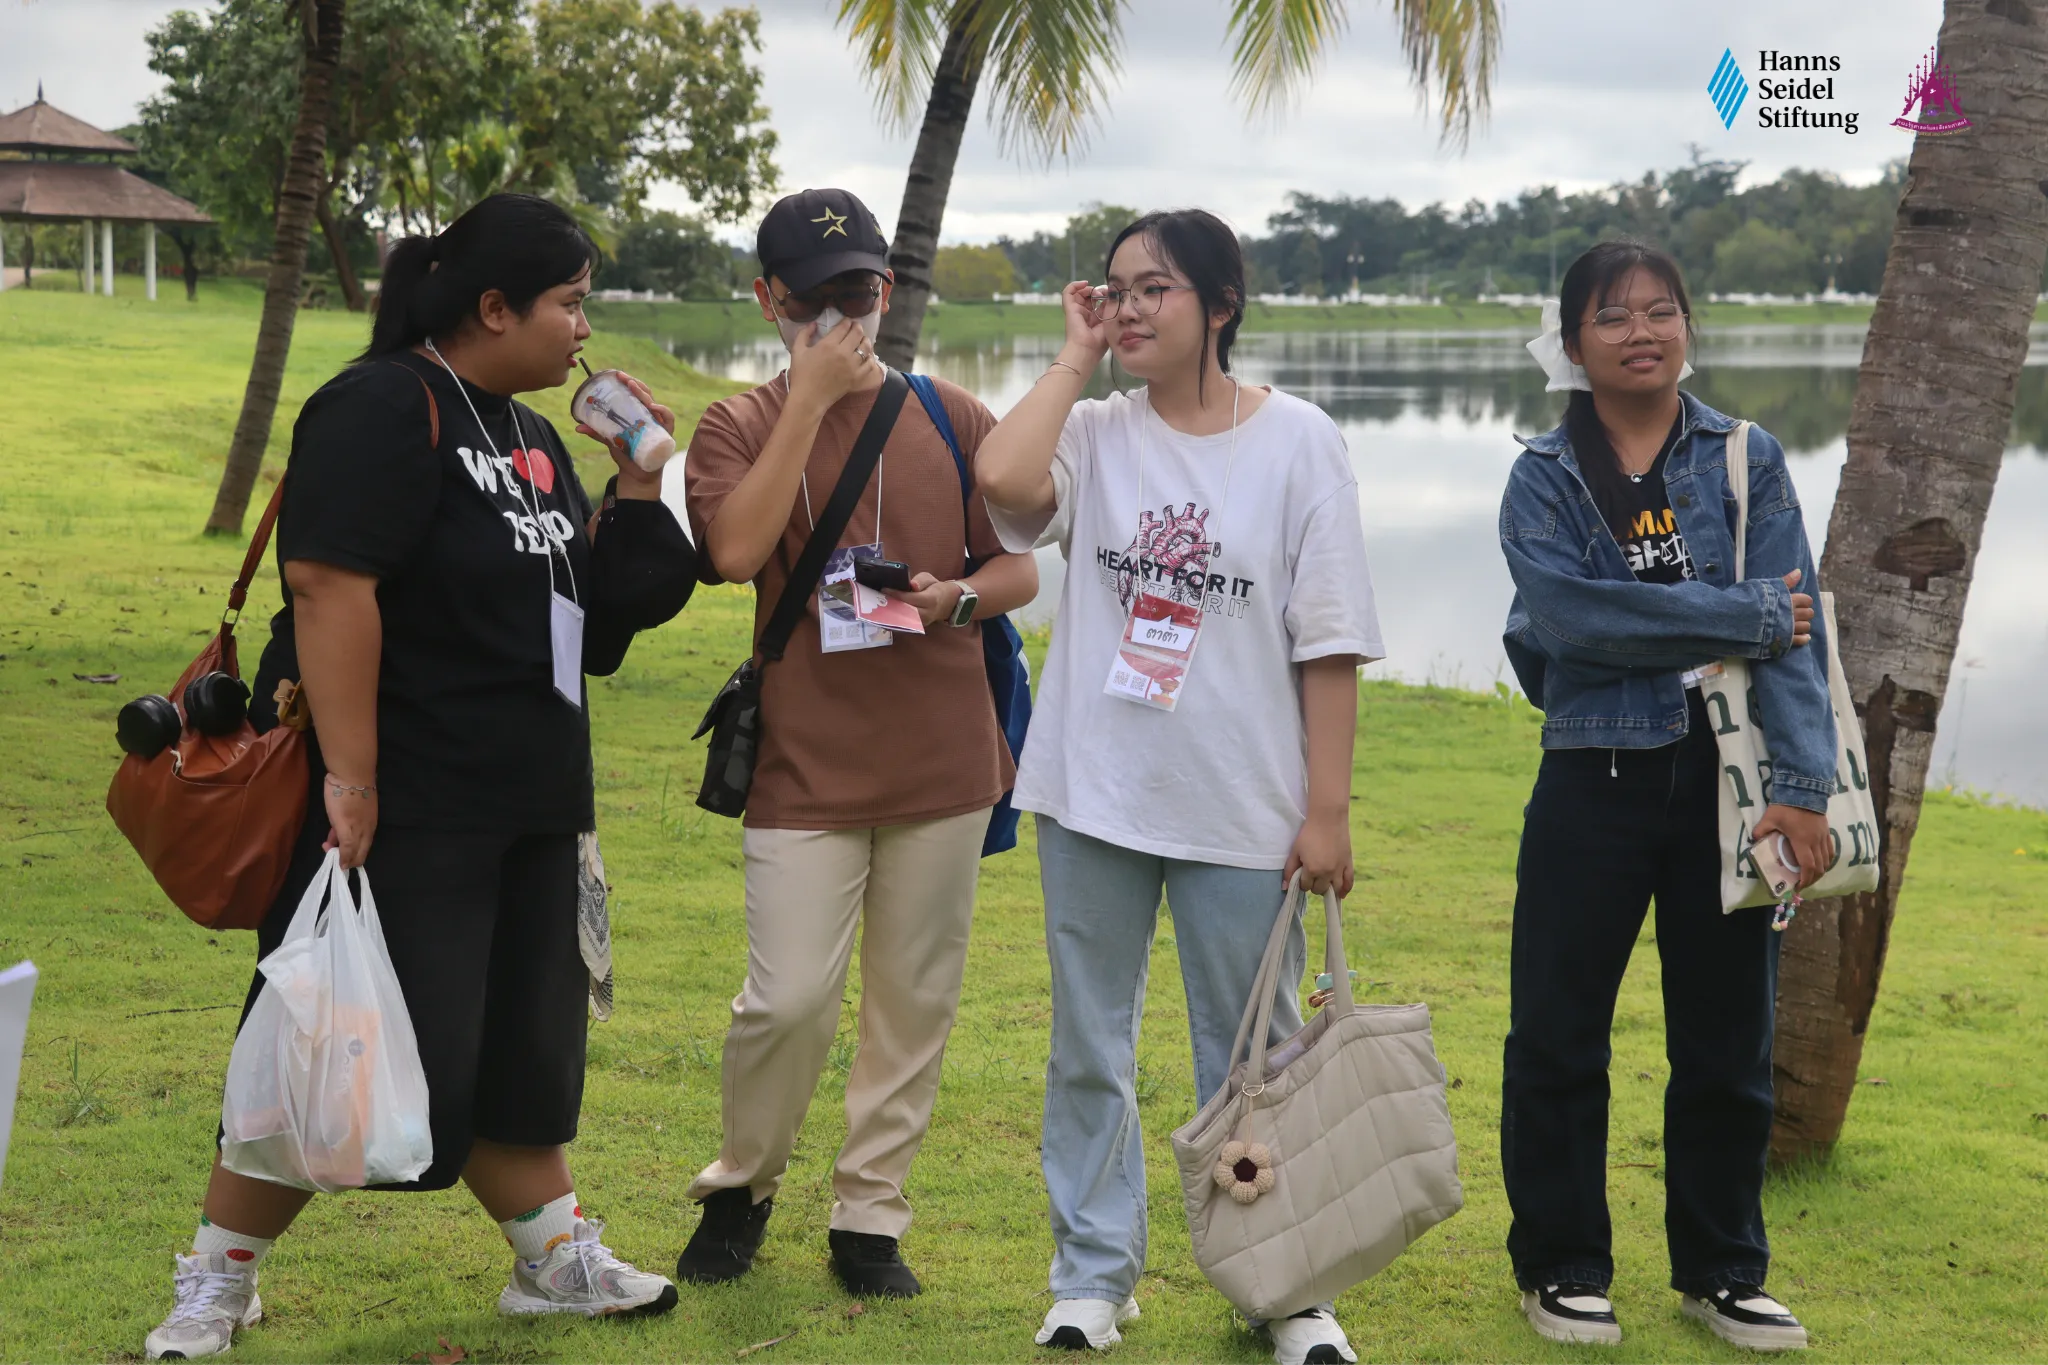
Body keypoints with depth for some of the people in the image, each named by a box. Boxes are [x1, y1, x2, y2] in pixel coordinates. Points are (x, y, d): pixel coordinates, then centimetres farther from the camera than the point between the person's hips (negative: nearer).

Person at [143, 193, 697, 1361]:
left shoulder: (530, 436, 15)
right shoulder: (387, 408, -13)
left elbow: (596, 593, 20)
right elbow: (329, 584, -23)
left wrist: (637, 486, 5)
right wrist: (348, 774, -27)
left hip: (526, 805, 8)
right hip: (401, 810, -8)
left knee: (520, 1043, 15)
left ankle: (560, 1258, 26)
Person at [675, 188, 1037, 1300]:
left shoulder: (952, 418, 7)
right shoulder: (739, 428, 4)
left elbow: (1021, 567, 10)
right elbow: (736, 550, -16)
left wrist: (960, 597, -13)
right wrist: (813, 394, -14)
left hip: (944, 760, 2)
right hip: (805, 768, -2)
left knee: (915, 999, 7)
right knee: (788, 1001, -6)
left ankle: (870, 1218, 22)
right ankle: (740, 1188, 20)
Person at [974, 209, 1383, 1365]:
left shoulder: (1297, 441, -4)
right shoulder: (1096, 433, 1)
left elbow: (1329, 645, -5)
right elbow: (1005, 481, -23)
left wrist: (1327, 812, -8)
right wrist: (1075, 357, -10)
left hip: (1241, 808, -2)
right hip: (1095, 793, 2)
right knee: (1090, 1049, 12)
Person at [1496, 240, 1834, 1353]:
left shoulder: (1748, 461, 4)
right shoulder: (1544, 478, 1)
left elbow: (1795, 629, -5)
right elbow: (1567, 611, -17)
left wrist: (1802, 789, -17)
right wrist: (1748, 617, -16)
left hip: (1724, 781, 1)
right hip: (1595, 781, -1)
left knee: (1727, 1041, 10)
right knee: (1560, 1038, 5)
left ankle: (1720, 1271, 26)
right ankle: (1560, 1267, 22)